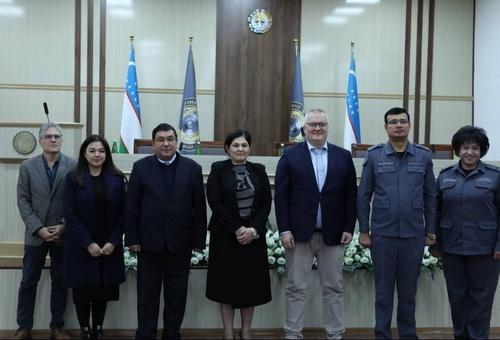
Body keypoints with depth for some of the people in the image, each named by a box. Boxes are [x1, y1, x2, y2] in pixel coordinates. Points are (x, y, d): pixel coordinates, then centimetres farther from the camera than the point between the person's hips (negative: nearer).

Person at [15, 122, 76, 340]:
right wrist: (38, 228, -11)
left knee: (60, 282, 9)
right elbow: (23, 201, -1)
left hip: (63, 234, -1)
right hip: (36, 234, 1)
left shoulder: (73, 166, -3)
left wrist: (64, 226, -12)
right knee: (28, 282, 7)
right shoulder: (27, 166, 2)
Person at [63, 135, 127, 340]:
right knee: (82, 291, 6)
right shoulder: (73, 178, -3)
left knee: (103, 291, 7)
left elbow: (122, 214, 2)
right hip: (81, 247, -1)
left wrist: (113, 242, -9)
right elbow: (70, 214, -7)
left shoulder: (117, 179, 2)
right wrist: (88, 243, -13)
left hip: (109, 247, 2)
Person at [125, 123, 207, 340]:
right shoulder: (141, 167, 1)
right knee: (147, 294, 8)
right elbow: (131, 206, 0)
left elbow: (199, 208, 1)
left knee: (177, 295, 10)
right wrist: (132, 239, -5)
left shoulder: (192, 168, 1)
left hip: (180, 243, 1)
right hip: (149, 241, 0)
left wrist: (199, 240, -1)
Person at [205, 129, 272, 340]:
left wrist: (253, 229, -12)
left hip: (254, 235, 3)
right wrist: (236, 229, -15)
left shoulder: (259, 170, 6)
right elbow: (215, 203, -9)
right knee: (227, 283, 3)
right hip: (225, 236, -2)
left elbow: (266, 203, 1)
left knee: (251, 284, 6)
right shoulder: (218, 169, -2)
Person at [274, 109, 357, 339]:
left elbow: (350, 195, 6)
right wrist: (284, 230, -8)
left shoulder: (343, 156, 7)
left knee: (334, 288, 9)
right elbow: (281, 195, -2)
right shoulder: (290, 155, 1)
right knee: (296, 288, 5)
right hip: (299, 233, -2)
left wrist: (349, 228, -1)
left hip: (333, 234, 2)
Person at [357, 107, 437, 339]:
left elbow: (430, 196, 7)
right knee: (383, 290, 8)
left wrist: (430, 230, 5)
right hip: (382, 234, -1)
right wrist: (363, 230, -2)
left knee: (408, 290, 11)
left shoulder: (424, 156, 3)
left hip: (414, 235, 1)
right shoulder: (374, 155, 0)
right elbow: (363, 195, 1)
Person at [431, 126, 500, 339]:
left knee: (481, 294, 5)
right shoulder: (445, 176, 6)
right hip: (452, 247, 2)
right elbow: (436, 211, 7)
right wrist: (435, 244, 5)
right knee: (456, 294, 11)